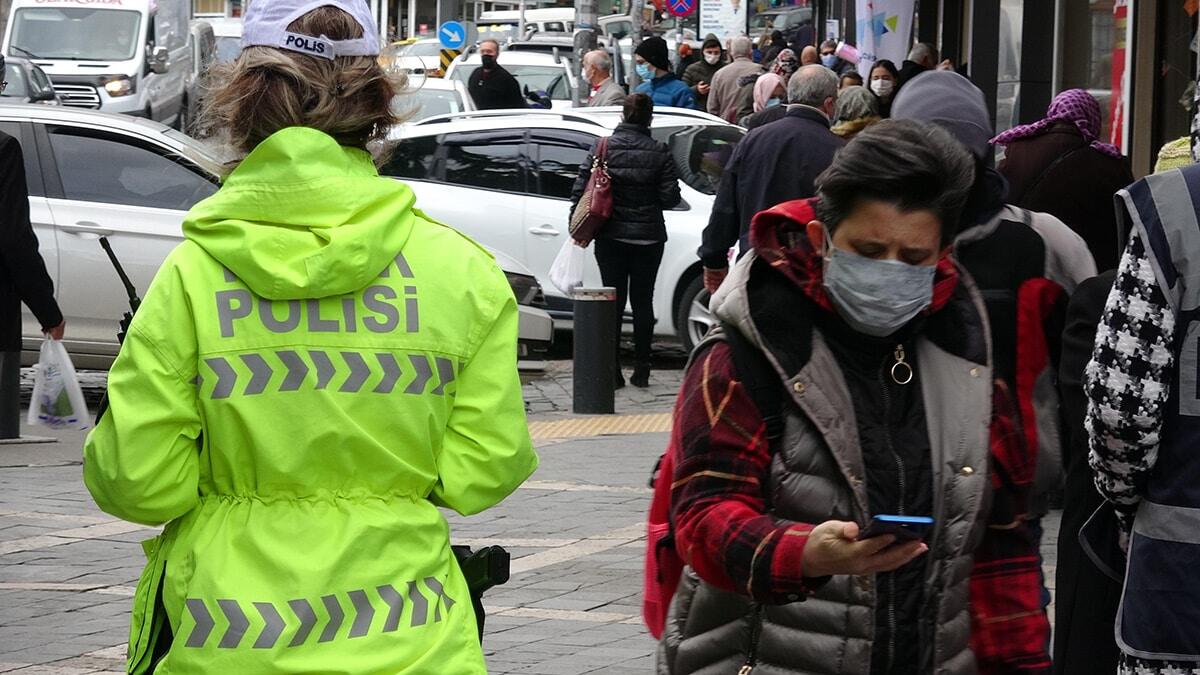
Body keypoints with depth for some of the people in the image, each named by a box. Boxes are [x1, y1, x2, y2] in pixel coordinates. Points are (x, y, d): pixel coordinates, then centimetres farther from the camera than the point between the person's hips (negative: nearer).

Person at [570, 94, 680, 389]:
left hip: (610, 237, 0)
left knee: (613, 301, 5)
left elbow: (580, 189, -5)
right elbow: (671, 197, -7)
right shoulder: (659, 152, -6)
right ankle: (641, 371, 9)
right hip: (648, 237, 0)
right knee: (642, 301, 8)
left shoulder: (603, 147, -4)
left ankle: (612, 371, 0)